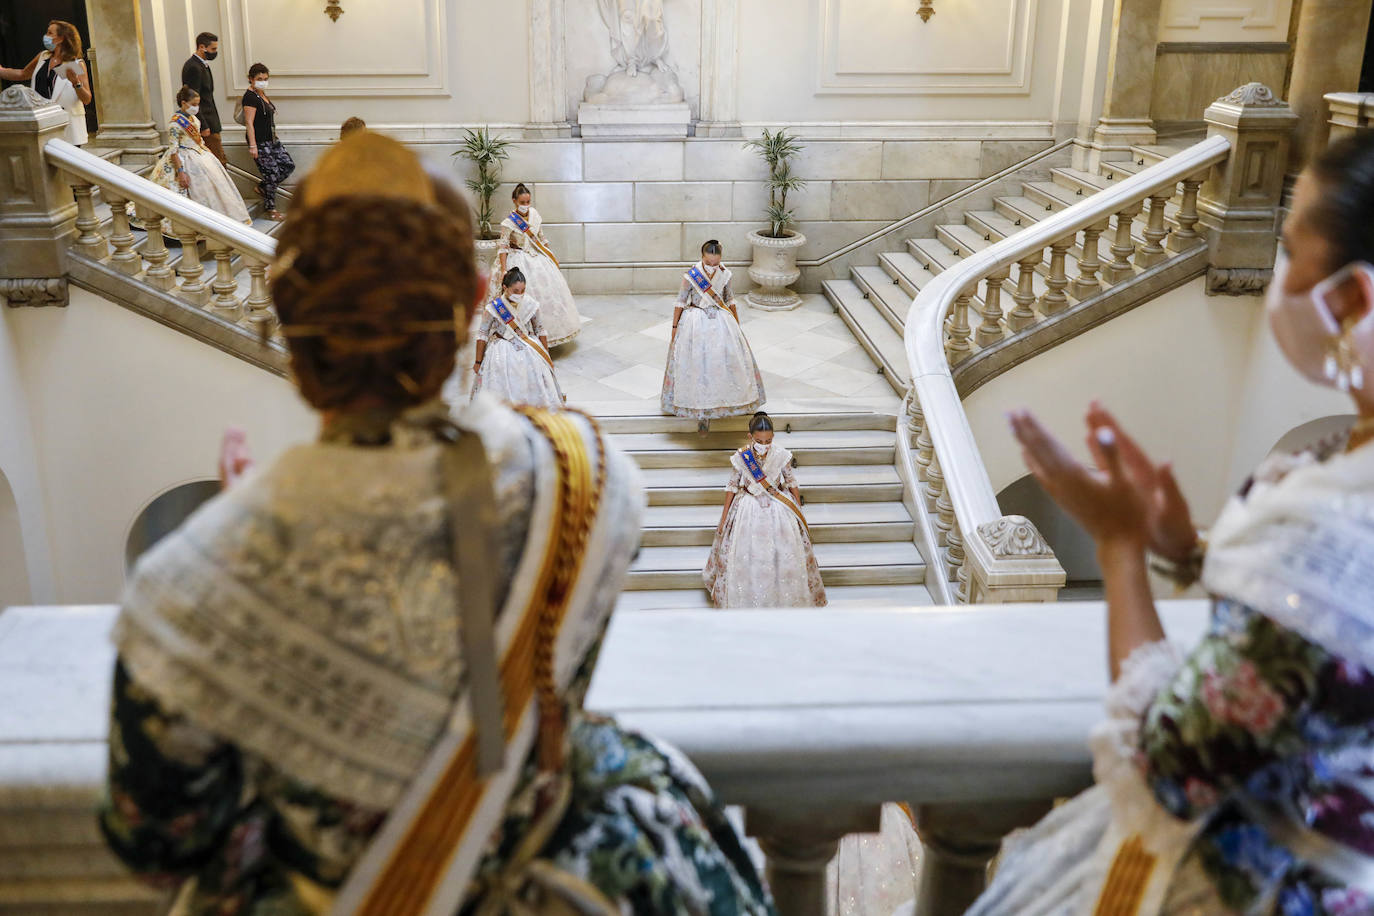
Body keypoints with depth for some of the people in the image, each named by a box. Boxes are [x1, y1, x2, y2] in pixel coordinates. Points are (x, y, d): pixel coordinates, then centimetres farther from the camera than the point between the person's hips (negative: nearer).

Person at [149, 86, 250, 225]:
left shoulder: (193, 118, 7)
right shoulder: (175, 123, -17)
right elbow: (173, 150, -19)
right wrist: (180, 171, -23)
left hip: (201, 155, 8)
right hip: (186, 160, -8)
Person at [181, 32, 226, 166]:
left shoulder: (202, 64, 16)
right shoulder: (193, 67, -16)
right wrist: (203, 127, -20)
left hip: (208, 122, 10)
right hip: (206, 124, -10)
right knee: (220, 162, -11)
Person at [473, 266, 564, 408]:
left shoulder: (532, 305, -5)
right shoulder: (494, 307, -10)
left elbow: (540, 331, 8)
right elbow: (482, 335, -1)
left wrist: (547, 357, 11)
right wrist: (478, 362, 1)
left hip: (529, 348, 2)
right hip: (503, 350, -2)